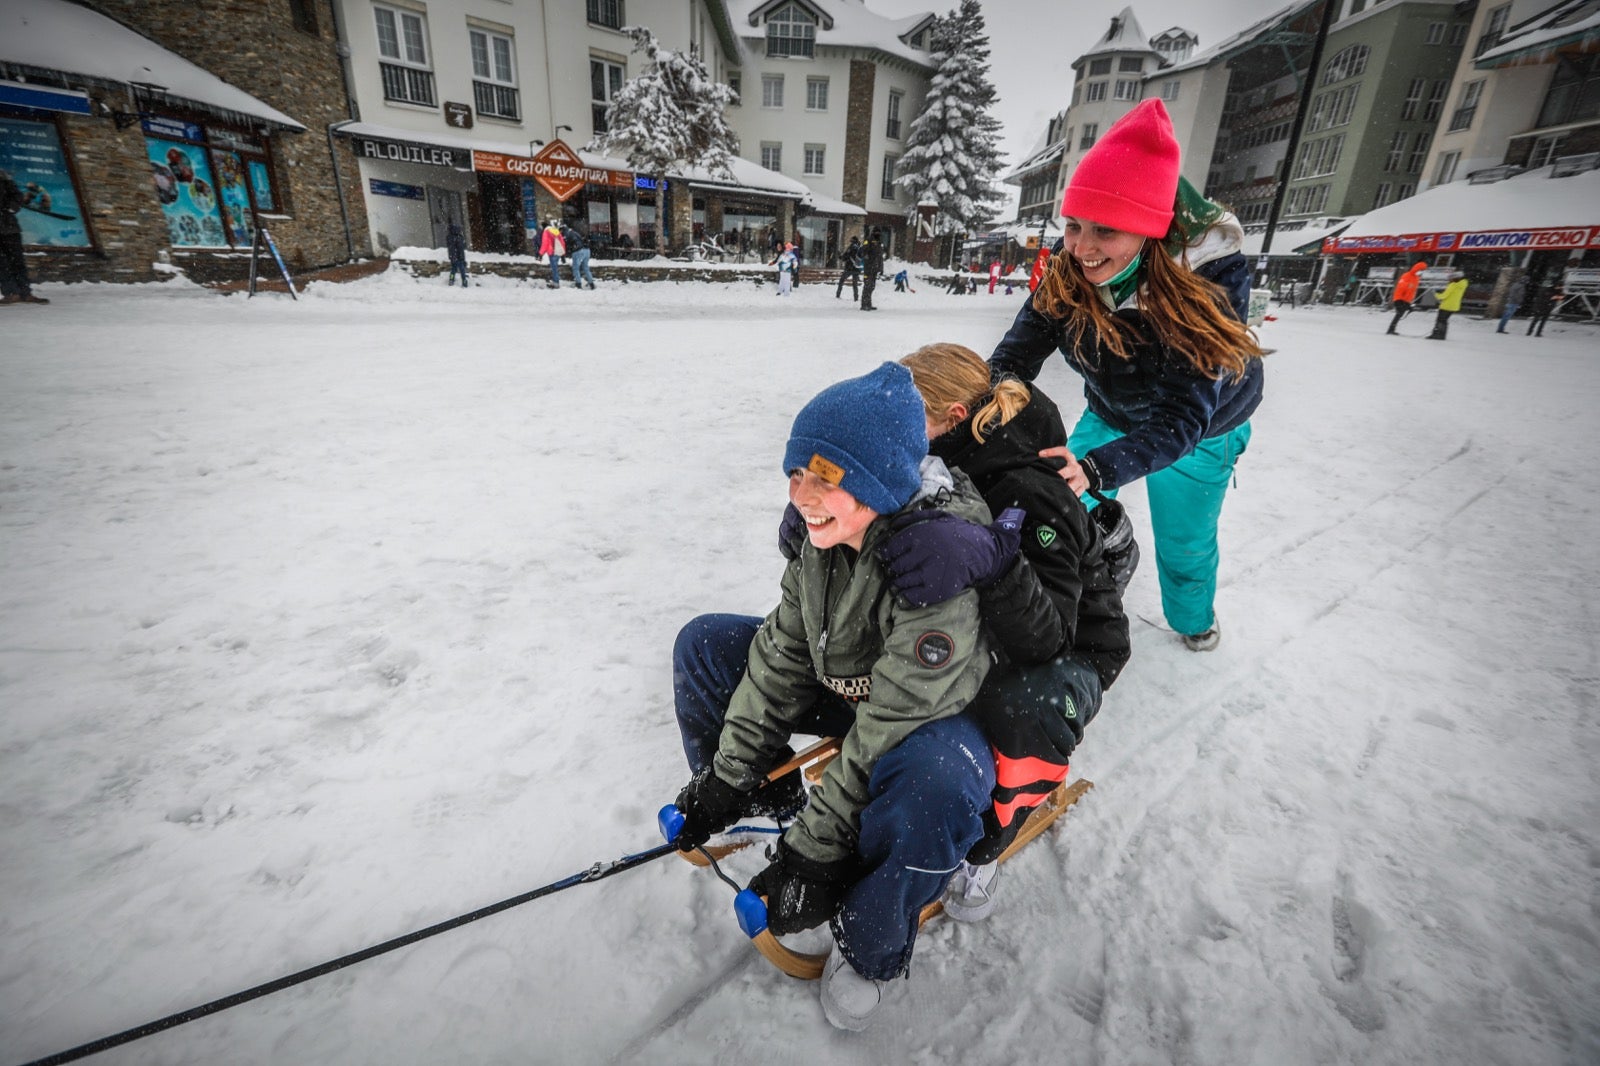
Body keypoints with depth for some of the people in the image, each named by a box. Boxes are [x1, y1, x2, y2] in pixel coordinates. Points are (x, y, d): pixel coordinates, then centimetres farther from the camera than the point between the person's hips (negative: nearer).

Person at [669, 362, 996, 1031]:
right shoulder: (828, 531, -13)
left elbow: (888, 729, -31)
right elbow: (782, 651, -6)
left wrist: (814, 848, -22)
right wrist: (730, 775, -4)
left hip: (941, 717, -6)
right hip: (845, 688, 7)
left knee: (931, 787, -41)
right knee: (705, 645, 1)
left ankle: (871, 951, -7)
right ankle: (766, 801, 19)